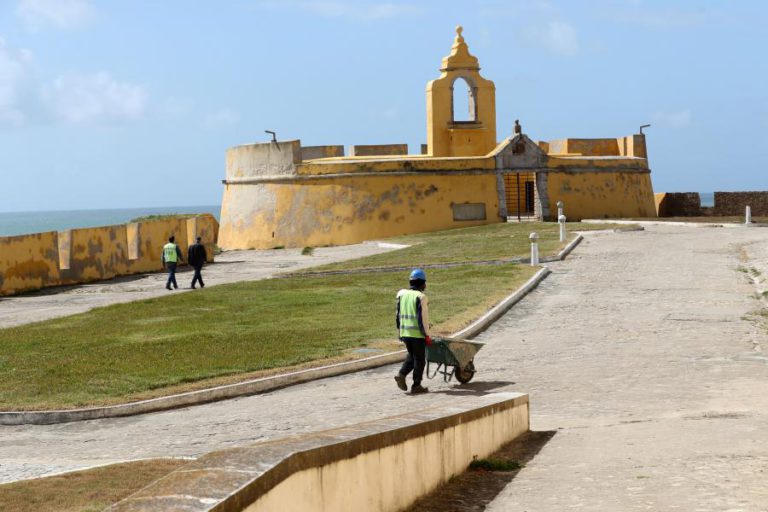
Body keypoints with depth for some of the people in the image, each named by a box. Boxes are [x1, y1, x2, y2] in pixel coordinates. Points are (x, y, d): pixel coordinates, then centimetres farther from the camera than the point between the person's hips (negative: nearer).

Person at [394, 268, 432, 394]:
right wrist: (427, 335, -8)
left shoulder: (402, 294, 7)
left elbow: (398, 314, 12)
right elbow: (423, 318, -14)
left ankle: (401, 374, 2)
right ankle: (416, 386, 8)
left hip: (404, 332, 6)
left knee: (411, 356, 22)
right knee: (419, 359, 6)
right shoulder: (421, 297, -12)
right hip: (417, 333, -6)